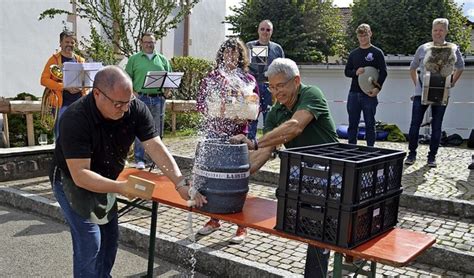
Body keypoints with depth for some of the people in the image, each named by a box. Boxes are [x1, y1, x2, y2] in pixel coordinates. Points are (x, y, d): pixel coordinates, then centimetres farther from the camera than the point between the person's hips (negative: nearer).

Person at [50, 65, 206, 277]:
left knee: (110, 237, 12)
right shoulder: (75, 119, -33)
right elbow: (80, 175, -34)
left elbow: (156, 147, -23)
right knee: (89, 242, -11)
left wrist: (181, 184, -33)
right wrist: (120, 187, -44)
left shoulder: (136, 109, -19)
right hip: (71, 181, -5)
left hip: (105, 182, 5)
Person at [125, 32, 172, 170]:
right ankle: (139, 159, 2)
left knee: (157, 130, 7)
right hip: (141, 97, -2)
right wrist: (133, 92, -10)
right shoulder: (134, 59, 8)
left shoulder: (162, 60, 15)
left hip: (158, 98, 3)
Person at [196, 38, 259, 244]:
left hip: (238, 134, -2)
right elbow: (200, 103, 7)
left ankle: (242, 226, 10)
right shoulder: (211, 77, 8)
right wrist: (214, 111, -11)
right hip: (213, 133, 2)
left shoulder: (248, 79, 4)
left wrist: (245, 117, -13)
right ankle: (214, 219, 25)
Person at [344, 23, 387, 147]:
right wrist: (356, 72, -9)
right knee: (352, 124, 7)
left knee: (370, 124, 3)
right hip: (354, 93, 4)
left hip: (369, 94, -3)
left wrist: (378, 87, -16)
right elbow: (346, 71, 14)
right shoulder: (353, 53, 13)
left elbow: (383, 72, -3)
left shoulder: (377, 52, 2)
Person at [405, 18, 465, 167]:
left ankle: (432, 157, 13)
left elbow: (460, 68, 18)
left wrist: (452, 82, 7)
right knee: (415, 124, -2)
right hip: (421, 92, 1)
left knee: (436, 127, 5)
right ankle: (412, 154, 8)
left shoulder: (453, 49, 4)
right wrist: (416, 83, 8)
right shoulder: (423, 48, 7)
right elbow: (413, 68, 19)